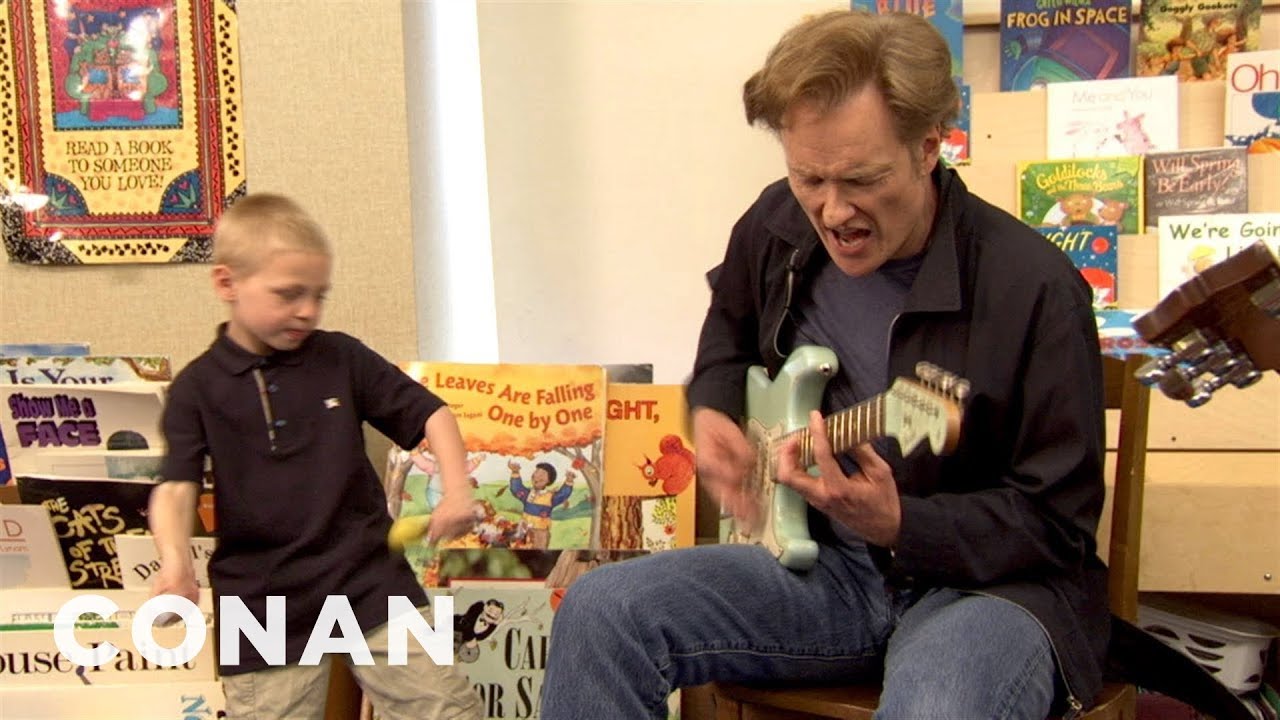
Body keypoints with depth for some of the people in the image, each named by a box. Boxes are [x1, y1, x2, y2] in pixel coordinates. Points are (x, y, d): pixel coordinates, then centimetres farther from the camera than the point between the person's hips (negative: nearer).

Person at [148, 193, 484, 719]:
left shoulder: (342, 358, 3)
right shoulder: (198, 387, -1)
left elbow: (429, 411, 9)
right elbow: (176, 484, -10)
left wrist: (457, 492, -7)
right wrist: (175, 564, -30)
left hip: (370, 578, 1)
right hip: (265, 604, -1)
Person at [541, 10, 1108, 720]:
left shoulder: (1035, 289, -18)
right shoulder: (775, 229, 0)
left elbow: (1058, 521, -13)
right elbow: (732, 328, 24)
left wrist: (898, 525, -27)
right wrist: (713, 408, 4)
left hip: (989, 581, -5)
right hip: (825, 563, 5)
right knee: (600, 611, -17)